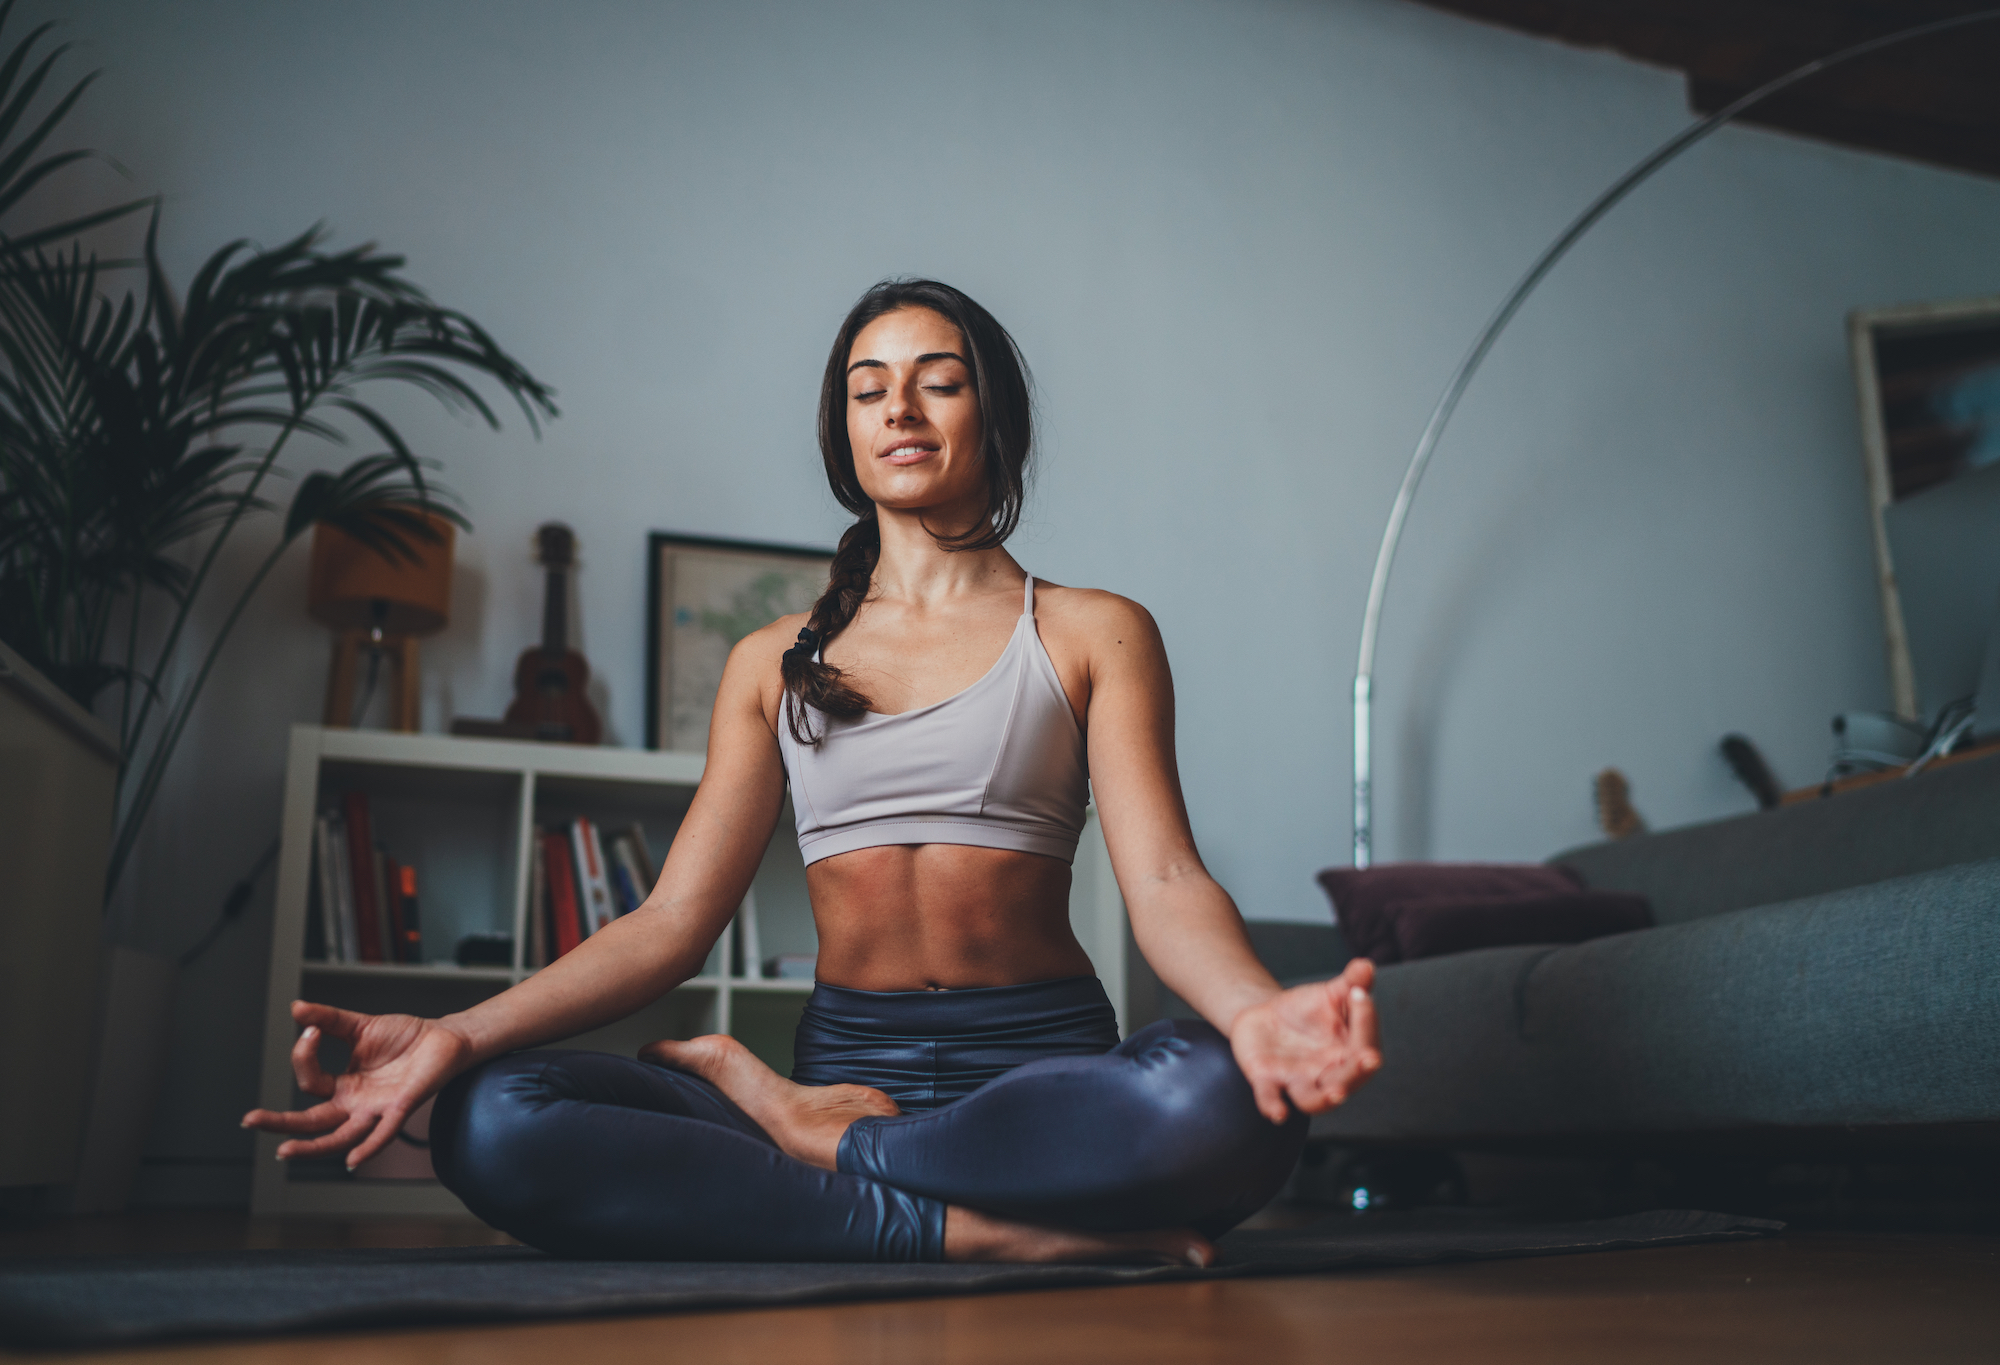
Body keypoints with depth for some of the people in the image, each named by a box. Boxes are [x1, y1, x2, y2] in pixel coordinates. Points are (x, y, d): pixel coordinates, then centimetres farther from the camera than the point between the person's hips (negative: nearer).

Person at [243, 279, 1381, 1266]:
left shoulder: (1095, 635, 7)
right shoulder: (775, 665, 15)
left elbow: (1166, 881, -7)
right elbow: (673, 920, 6)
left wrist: (1255, 1009, -31)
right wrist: (454, 1035, -10)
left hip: (1039, 1062, -1)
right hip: (845, 1054, 2)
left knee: (1222, 1104, -37)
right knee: (489, 1122, -23)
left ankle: (806, 1129, -15)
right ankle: (984, 1232, -25)